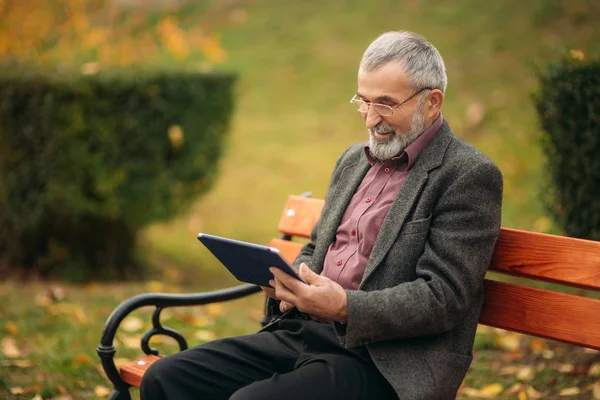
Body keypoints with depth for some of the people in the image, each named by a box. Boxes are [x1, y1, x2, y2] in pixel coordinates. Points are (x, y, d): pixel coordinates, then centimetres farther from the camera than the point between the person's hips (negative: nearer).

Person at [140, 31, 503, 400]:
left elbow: (444, 297, -14)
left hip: (386, 363, -7)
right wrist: (291, 282, 2)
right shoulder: (353, 161, 17)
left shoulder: (469, 175, -7)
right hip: (306, 333, 8)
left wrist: (346, 308, -25)